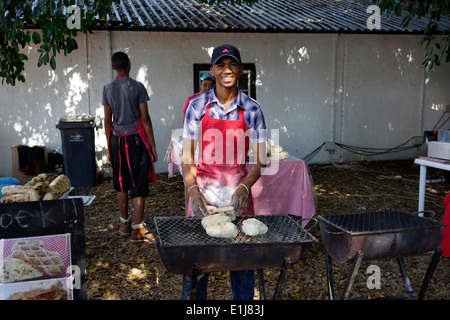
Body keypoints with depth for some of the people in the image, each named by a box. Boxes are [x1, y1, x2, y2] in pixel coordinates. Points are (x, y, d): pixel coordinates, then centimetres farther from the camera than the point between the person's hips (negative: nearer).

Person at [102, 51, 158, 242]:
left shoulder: (108, 89, 3)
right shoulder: (137, 87, -6)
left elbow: (107, 120, 5)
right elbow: (145, 118, -8)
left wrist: (109, 147, 12)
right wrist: (152, 145, -3)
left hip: (117, 140, 4)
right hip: (136, 139, -4)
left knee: (121, 183, 15)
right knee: (139, 184, 0)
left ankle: (124, 224, 24)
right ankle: (137, 229, -1)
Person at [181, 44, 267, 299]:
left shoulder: (252, 109, -1)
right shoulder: (198, 106, -1)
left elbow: (259, 161, -1)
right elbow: (187, 156, -1)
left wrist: (245, 187, -18)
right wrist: (193, 190, -16)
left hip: (238, 192, 0)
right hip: (204, 189, 0)